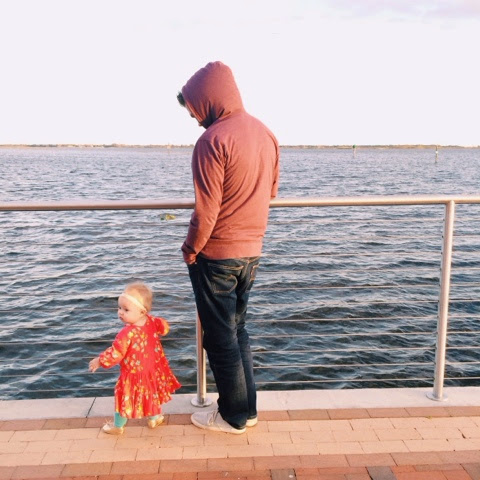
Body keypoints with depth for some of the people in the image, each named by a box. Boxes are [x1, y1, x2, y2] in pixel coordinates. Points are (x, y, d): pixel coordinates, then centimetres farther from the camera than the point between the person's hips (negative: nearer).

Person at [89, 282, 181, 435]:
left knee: (125, 398, 16)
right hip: (153, 370, 6)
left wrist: (99, 361, -11)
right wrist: (162, 325, 28)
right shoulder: (152, 321, -14)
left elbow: (115, 353, -25)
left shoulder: (127, 333, -34)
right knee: (151, 393, 28)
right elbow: (164, 327, 6)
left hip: (134, 374, -6)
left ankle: (117, 426, 36)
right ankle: (155, 417, 47)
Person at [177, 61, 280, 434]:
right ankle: (247, 408, 30)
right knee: (237, 329, 20)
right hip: (252, 251, 8)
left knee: (220, 337, 8)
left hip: (216, 254, -7)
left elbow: (206, 210, -19)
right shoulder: (265, 133, 5)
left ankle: (233, 417, 22)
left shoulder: (213, 140, -19)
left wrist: (190, 249, -5)